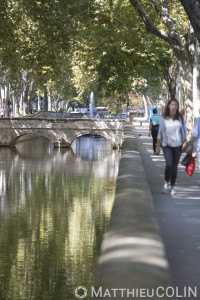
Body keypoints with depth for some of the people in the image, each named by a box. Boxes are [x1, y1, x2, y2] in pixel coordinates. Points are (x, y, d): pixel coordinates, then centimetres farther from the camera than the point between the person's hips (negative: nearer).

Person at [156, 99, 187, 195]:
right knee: (169, 164, -18)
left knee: (175, 166, 6)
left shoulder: (181, 117, 1)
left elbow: (184, 130, 10)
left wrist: (185, 141, -4)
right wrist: (157, 146, 4)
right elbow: (160, 133, 3)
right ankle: (166, 183, 5)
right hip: (167, 145, -2)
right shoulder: (163, 118, -3)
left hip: (178, 145, 2)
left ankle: (172, 187, 20)